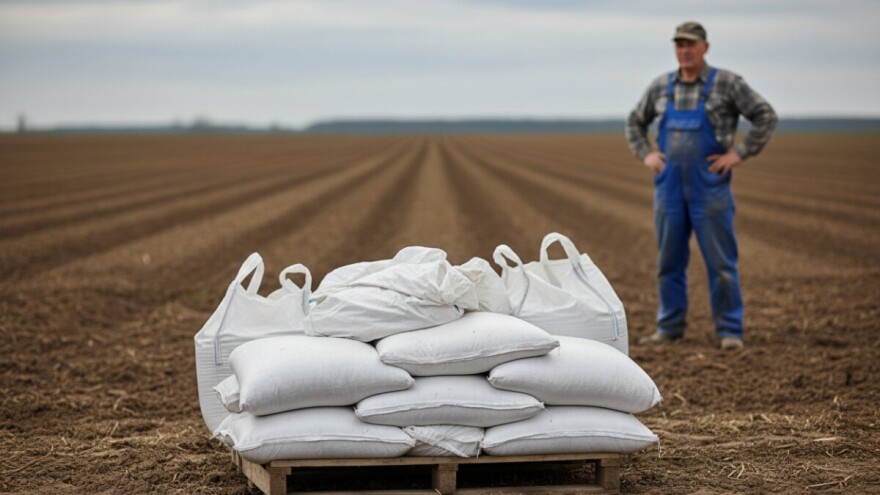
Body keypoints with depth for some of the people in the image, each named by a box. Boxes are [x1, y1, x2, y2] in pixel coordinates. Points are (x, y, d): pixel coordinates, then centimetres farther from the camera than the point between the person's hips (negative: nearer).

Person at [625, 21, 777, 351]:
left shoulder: (726, 83, -4)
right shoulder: (661, 87, 8)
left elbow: (765, 116, -6)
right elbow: (635, 122, 22)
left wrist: (740, 154, -11)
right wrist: (645, 155, 7)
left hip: (710, 185, -4)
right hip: (669, 185, 4)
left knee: (720, 261, -3)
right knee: (669, 260, 8)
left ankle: (729, 331, 3)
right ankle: (669, 328, 17)